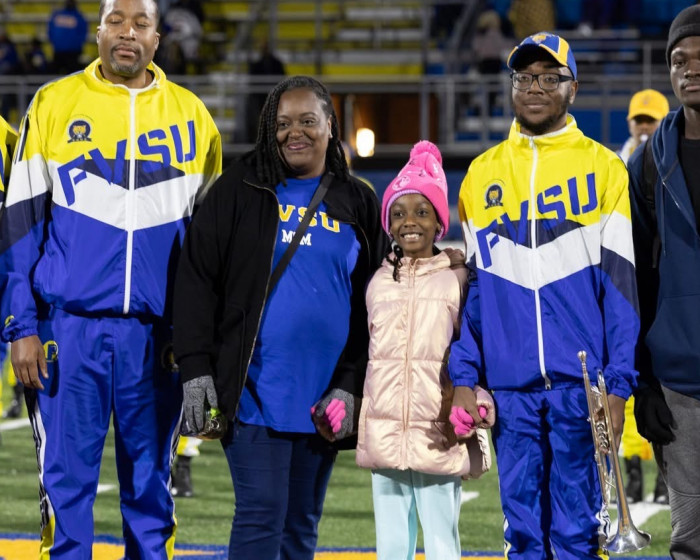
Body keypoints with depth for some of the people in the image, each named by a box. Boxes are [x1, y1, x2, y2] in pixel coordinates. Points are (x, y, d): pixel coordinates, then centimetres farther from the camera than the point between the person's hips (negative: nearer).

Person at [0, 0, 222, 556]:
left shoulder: (192, 116, 9)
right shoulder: (53, 104, 5)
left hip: (156, 335, 2)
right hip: (70, 326, -1)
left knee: (151, 482, 6)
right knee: (66, 475, -2)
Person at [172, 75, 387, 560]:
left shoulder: (358, 204, 11)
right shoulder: (241, 189, 3)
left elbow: (374, 305, 9)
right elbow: (197, 278, 1)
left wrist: (350, 387, -1)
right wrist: (195, 369, -7)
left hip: (323, 396, 3)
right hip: (256, 388, -3)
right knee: (262, 514, -11)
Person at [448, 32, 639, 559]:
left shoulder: (603, 167, 3)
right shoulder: (483, 174, 12)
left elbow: (620, 284, -1)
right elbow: (470, 285, 12)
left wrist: (618, 385, -8)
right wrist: (464, 377, 3)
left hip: (581, 380, -3)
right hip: (510, 384, 3)